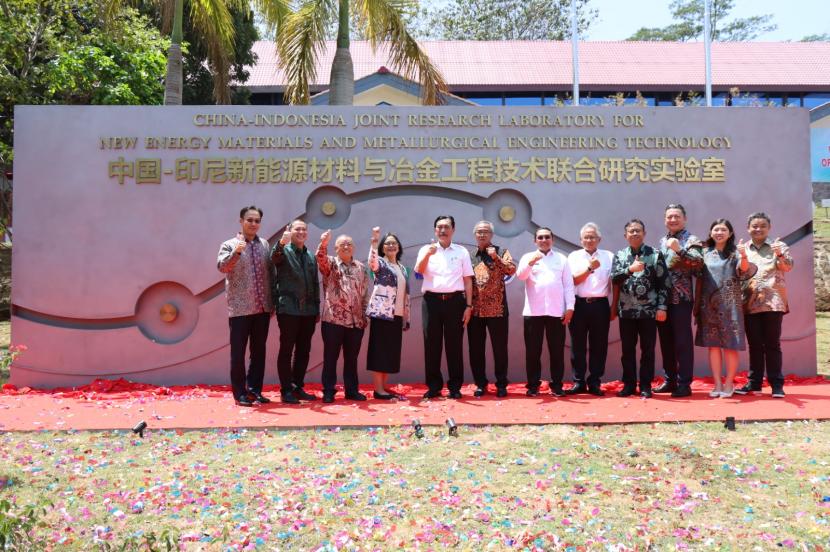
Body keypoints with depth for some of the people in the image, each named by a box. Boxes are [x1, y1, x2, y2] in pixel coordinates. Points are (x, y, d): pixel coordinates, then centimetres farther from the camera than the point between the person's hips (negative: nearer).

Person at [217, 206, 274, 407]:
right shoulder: (229, 245, -3)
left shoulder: (265, 245, 10)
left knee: (259, 351, 11)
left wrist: (273, 302, 8)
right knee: (238, 352, 1)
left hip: (263, 308, 5)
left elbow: (271, 272, 13)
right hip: (240, 309, -4)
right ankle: (240, 393, 10)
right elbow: (221, 266, -20)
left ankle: (254, 389, 21)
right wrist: (236, 252, -38)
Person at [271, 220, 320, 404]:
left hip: (308, 311, 6)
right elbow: (274, 258, -24)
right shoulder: (284, 251, 0)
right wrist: (281, 242, -43)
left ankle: (298, 388, 19)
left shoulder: (311, 256, 17)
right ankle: (286, 390, 5)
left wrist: (317, 309, 15)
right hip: (288, 309, -6)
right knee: (286, 350, 0)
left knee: (303, 351, 9)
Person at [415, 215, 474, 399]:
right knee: (431, 343, 3)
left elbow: (468, 280, 7)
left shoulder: (462, 252, 9)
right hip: (432, 300, 0)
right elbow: (419, 270, -10)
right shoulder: (426, 250, 8)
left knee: (454, 344, 3)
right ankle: (433, 386, 12)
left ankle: (455, 387, 11)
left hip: (455, 301, 0)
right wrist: (428, 255, -29)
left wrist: (469, 306, 0)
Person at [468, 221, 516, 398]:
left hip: (497, 309, -2)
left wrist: (495, 257, -16)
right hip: (475, 309, 3)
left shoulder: (501, 252, 6)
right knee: (476, 349, 5)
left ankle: (501, 384, 12)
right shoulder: (469, 256, 13)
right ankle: (480, 384, 16)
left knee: (500, 348, 2)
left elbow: (512, 270, -9)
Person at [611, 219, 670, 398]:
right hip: (626, 311, 2)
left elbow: (664, 283, -2)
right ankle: (629, 384, 17)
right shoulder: (620, 255, 7)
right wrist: (630, 269, -20)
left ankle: (646, 386, 12)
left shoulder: (655, 254, 0)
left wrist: (661, 307, -9)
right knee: (627, 349, 8)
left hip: (649, 310, -2)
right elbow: (614, 278, -5)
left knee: (648, 349, 4)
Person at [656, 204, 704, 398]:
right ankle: (670, 380, 21)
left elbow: (698, 262, -18)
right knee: (666, 340, 11)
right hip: (662, 298, 6)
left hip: (681, 298, -6)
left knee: (683, 341, -3)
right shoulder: (662, 241, 17)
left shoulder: (691, 239, -2)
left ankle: (684, 383, 2)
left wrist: (679, 250, -31)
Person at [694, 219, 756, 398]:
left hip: (729, 304, -3)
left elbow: (745, 272, -15)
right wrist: (697, 304, 7)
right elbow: (699, 280, 12)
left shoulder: (735, 252, 2)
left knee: (730, 345, -1)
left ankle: (729, 383, 9)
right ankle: (717, 384, 10)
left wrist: (744, 256, -35)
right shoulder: (705, 253, 10)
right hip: (709, 304, 3)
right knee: (713, 344, 4)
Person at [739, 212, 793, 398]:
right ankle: (754, 382, 13)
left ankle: (776, 384, 4)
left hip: (772, 301, -2)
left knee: (772, 344, -1)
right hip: (750, 303, 2)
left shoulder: (779, 246, 5)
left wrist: (780, 256, -32)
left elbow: (787, 267, -10)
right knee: (755, 345, 7)